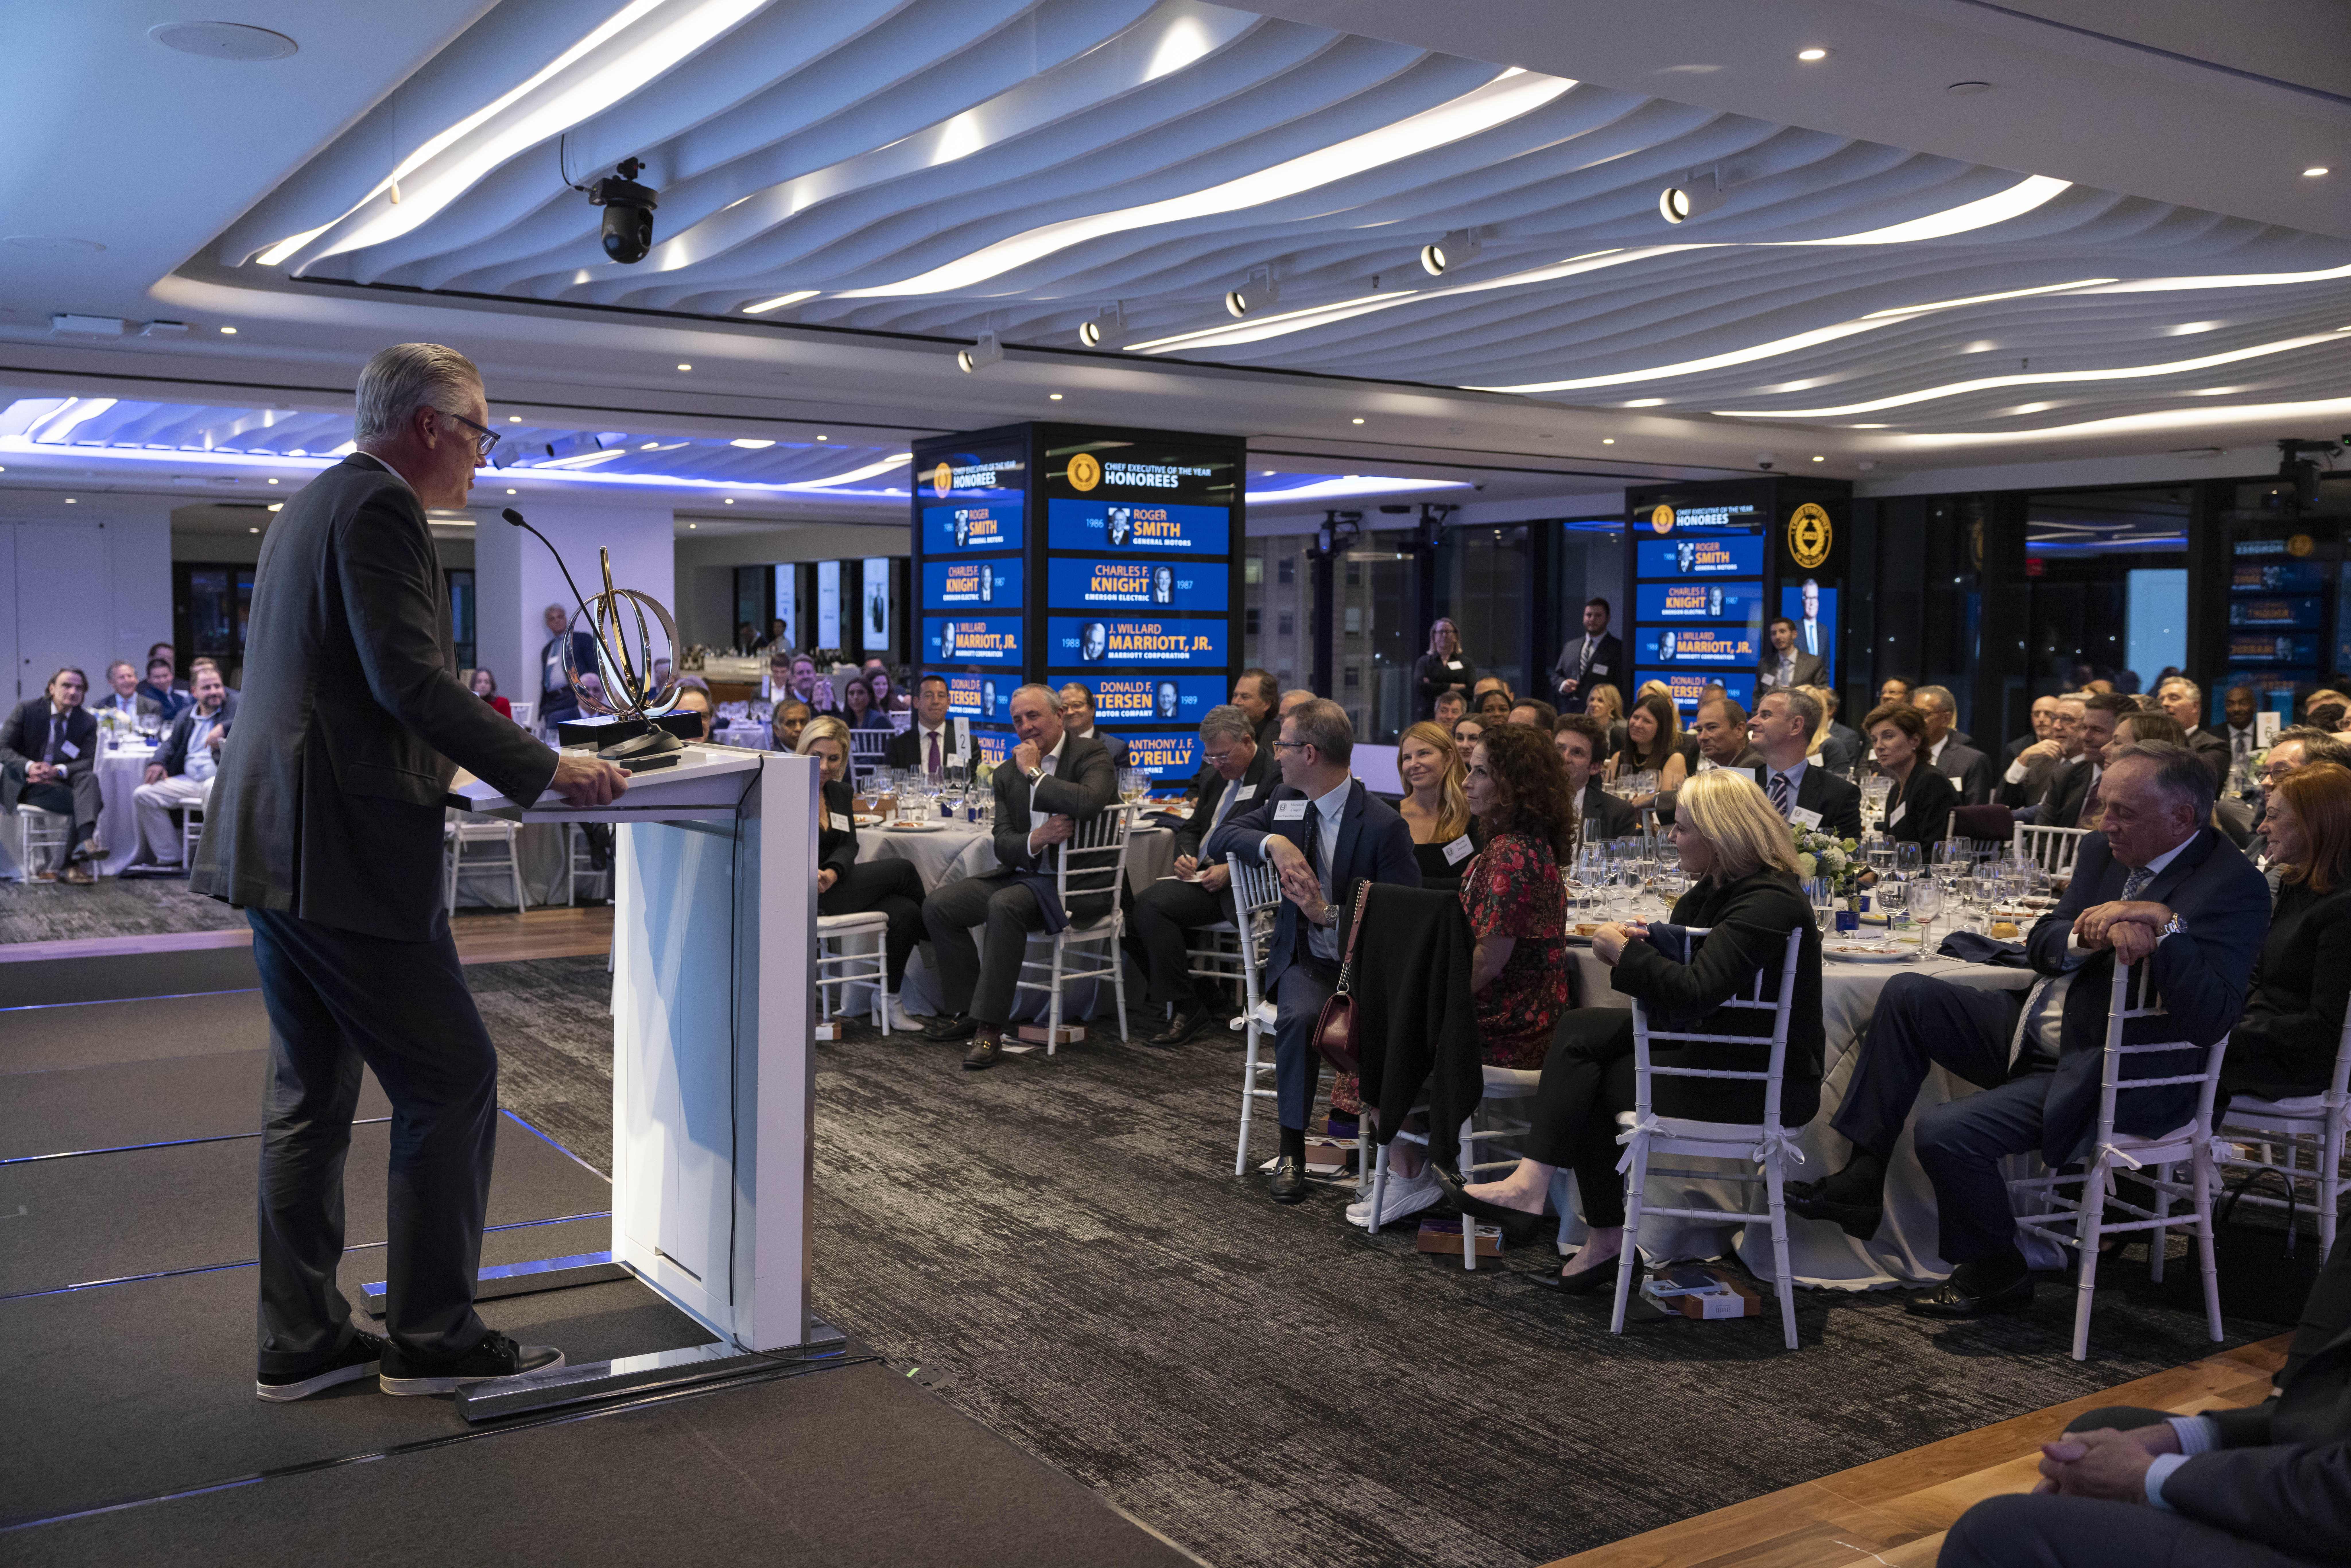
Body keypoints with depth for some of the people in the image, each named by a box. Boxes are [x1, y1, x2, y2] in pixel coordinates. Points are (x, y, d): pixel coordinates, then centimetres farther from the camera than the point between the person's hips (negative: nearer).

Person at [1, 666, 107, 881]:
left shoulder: (87, 722, 5)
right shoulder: (27, 709, -2)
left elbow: (88, 762, -4)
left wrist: (59, 771, -25)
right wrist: (30, 767, -26)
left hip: (62, 781, 3)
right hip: (25, 783, -3)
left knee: (89, 778, -34)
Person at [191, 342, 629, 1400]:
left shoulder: (308, 506, 20)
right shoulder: (379, 506, -11)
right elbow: (411, 681, -20)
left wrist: (493, 760, 27)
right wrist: (545, 770, -14)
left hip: (272, 843, 11)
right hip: (348, 856, -10)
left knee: (310, 1094, 14)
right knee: (453, 1083, -2)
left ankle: (300, 1343, 21)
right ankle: (433, 1339, 7)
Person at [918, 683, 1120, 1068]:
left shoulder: (1092, 756, -6)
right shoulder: (1007, 775, 11)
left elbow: (1088, 804, -29)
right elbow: (1003, 846, 3)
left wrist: (1033, 771, -17)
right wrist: (1037, 839, -21)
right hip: (1023, 875, 7)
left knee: (1005, 905, -33)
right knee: (938, 906, -6)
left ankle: (990, 1028, -28)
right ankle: (965, 1011, 7)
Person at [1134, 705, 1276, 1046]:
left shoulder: (1277, 778, -11)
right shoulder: (1217, 777, 18)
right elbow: (1192, 827, 24)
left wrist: (1230, 871, -24)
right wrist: (1186, 855, 3)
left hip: (1236, 884, -9)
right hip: (1201, 875, 9)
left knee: (1153, 906, -24)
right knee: (1136, 906, -10)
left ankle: (1187, 1008, -13)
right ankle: (1202, 994, 1)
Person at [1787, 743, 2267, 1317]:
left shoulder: (2233, 887, -16)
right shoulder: (2104, 852, 7)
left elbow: (2209, 1018, -27)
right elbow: (2040, 945, 4)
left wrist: (2163, 924, -34)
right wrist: (2093, 934, -17)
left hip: (2104, 1078, -8)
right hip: (2037, 1034, 9)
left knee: (1944, 1131, -22)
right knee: (1908, 996, -4)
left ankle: (1996, 1274, 7)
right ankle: (1862, 1181, -1)